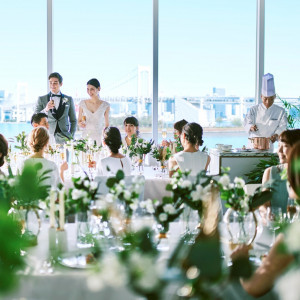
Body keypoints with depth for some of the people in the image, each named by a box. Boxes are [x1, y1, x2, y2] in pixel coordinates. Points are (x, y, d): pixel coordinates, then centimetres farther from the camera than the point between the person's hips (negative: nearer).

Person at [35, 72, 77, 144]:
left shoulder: (68, 99, 10)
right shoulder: (41, 99, 8)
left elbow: (73, 120, 16)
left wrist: (71, 137, 5)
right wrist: (45, 109, -14)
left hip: (63, 137, 0)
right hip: (47, 138, 0)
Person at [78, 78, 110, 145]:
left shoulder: (105, 105, 0)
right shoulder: (83, 103, 4)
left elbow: (107, 124, 6)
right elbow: (79, 121, 13)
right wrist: (81, 124, -8)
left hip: (99, 138, -1)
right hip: (86, 137, 1)